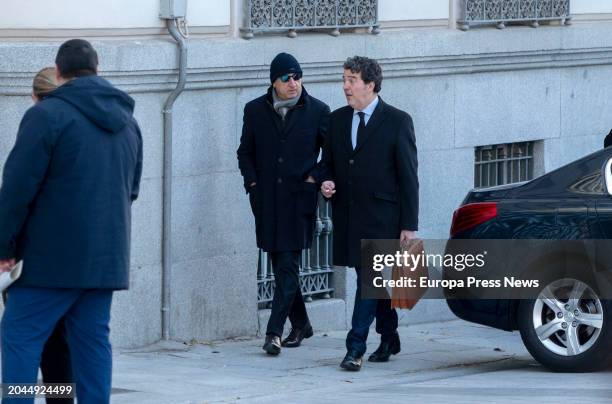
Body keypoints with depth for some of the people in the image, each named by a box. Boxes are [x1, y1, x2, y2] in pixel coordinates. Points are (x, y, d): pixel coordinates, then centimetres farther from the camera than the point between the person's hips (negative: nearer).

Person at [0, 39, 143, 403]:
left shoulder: (48, 114, -9)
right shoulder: (127, 121, 15)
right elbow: (132, 189, 23)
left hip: (53, 256, -7)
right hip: (107, 258, 7)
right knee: (93, 339, 10)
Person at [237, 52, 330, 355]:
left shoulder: (317, 111, 0)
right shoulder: (255, 110, 6)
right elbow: (245, 152, 15)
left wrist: (316, 177, -5)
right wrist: (252, 183, 2)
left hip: (299, 199, -3)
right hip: (267, 201, 3)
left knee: (288, 265, -11)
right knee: (280, 265, 10)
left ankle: (274, 331, -13)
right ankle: (300, 324, 26)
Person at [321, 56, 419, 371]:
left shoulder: (397, 121, -5)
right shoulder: (337, 120, 10)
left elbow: (408, 176, -5)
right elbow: (329, 163, 22)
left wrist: (409, 225, -9)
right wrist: (327, 183, -3)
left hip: (381, 218, -6)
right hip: (348, 215, 6)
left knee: (368, 279, -12)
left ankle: (355, 348, -15)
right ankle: (389, 339, 29)